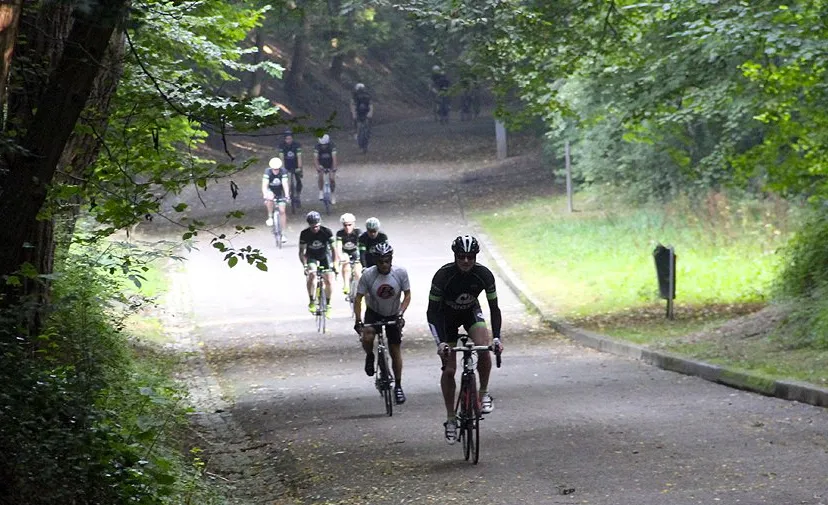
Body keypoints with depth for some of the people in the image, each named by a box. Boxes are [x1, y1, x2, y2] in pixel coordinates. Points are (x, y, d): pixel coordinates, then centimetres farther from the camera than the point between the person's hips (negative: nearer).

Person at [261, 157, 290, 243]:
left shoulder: (283, 171, -25)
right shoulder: (268, 172, -27)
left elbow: (285, 184, -33)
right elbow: (264, 185, -36)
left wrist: (287, 195, -47)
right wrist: (265, 195, -52)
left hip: (280, 191, 1)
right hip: (270, 191, -1)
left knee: (282, 211, -6)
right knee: (269, 198, -37)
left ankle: (282, 234, 1)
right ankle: (270, 217, -17)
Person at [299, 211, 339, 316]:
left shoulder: (326, 232, -23)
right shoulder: (304, 234, -22)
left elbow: (333, 248, -22)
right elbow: (302, 251, -19)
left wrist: (335, 263, -34)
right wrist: (305, 265, -34)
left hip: (325, 255, 1)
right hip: (311, 257, -1)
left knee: (329, 281, -8)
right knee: (312, 274, -30)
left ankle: (328, 305, 14)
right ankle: (312, 302, -24)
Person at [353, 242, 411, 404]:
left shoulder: (400, 273, -19)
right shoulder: (368, 275, -21)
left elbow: (407, 295, -10)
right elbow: (358, 299, -16)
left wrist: (400, 313, -24)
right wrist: (358, 320, -26)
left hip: (393, 315, 1)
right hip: (373, 313, -1)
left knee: (395, 351, 3)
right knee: (367, 337, -30)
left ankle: (398, 386, 18)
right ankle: (370, 357, 4)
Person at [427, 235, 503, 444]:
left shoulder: (484, 275, -24)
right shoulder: (443, 275, -31)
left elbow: (494, 308, -16)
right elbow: (433, 311, -27)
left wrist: (496, 337, -29)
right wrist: (441, 342, -37)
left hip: (471, 312, 1)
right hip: (446, 316, -1)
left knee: (484, 350, -28)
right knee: (449, 369, -7)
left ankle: (484, 394, -6)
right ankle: (450, 419, 6)